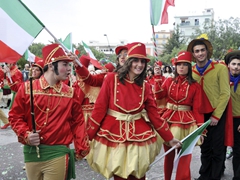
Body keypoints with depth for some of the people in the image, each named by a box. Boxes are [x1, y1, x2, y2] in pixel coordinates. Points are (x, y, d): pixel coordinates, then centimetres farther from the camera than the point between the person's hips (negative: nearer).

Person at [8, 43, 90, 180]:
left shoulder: (70, 93, 2)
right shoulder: (27, 88, -2)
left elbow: (78, 122, 4)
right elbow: (15, 116, 4)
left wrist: (81, 149, 1)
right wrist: (26, 134, -12)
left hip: (58, 154, 0)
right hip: (31, 152, 1)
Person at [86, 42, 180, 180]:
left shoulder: (145, 86, 0)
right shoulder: (112, 78, -8)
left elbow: (154, 114, 3)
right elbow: (100, 107, -8)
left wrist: (169, 138, 3)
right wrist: (89, 134, -7)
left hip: (138, 135, 2)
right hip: (114, 133, -2)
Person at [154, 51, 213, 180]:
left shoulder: (195, 86, -1)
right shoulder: (169, 81, 5)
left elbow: (198, 108, -3)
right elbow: (159, 96, -11)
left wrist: (200, 127, -6)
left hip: (185, 121, -2)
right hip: (168, 119, 3)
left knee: (184, 156, 0)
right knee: (168, 153, 13)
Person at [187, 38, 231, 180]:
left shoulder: (220, 68, -11)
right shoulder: (192, 72, 0)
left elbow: (225, 94, -12)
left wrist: (216, 115, -13)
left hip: (218, 114, -3)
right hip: (201, 115, 4)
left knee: (217, 148, 4)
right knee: (205, 147, 15)